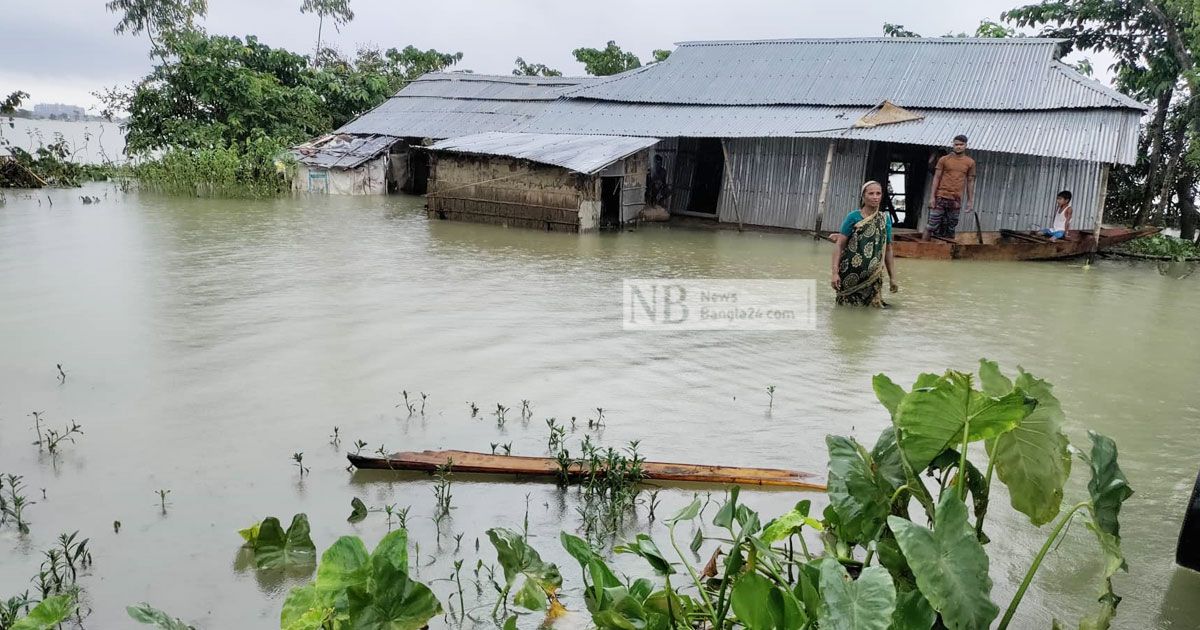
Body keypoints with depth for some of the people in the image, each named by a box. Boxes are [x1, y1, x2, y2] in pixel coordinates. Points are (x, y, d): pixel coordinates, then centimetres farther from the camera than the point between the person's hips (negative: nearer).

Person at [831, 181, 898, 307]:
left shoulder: (885, 219, 3)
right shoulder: (853, 217, -5)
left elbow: (888, 249, 9)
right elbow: (839, 246, -8)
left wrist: (892, 277, 8)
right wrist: (835, 272, -16)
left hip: (872, 276, 2)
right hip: (850, 272, -2)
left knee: (872, 303, 8)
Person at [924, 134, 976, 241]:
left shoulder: (970, 162, 8)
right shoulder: (944, 159, 3)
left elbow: (970, 182, 11)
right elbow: (936, 177, 2)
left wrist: (970, 200, 6)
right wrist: (932, 196, -4)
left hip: (956, 200, 2)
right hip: (941, 197, -2)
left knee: (950, 228, 3)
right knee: (932, 225, -5)